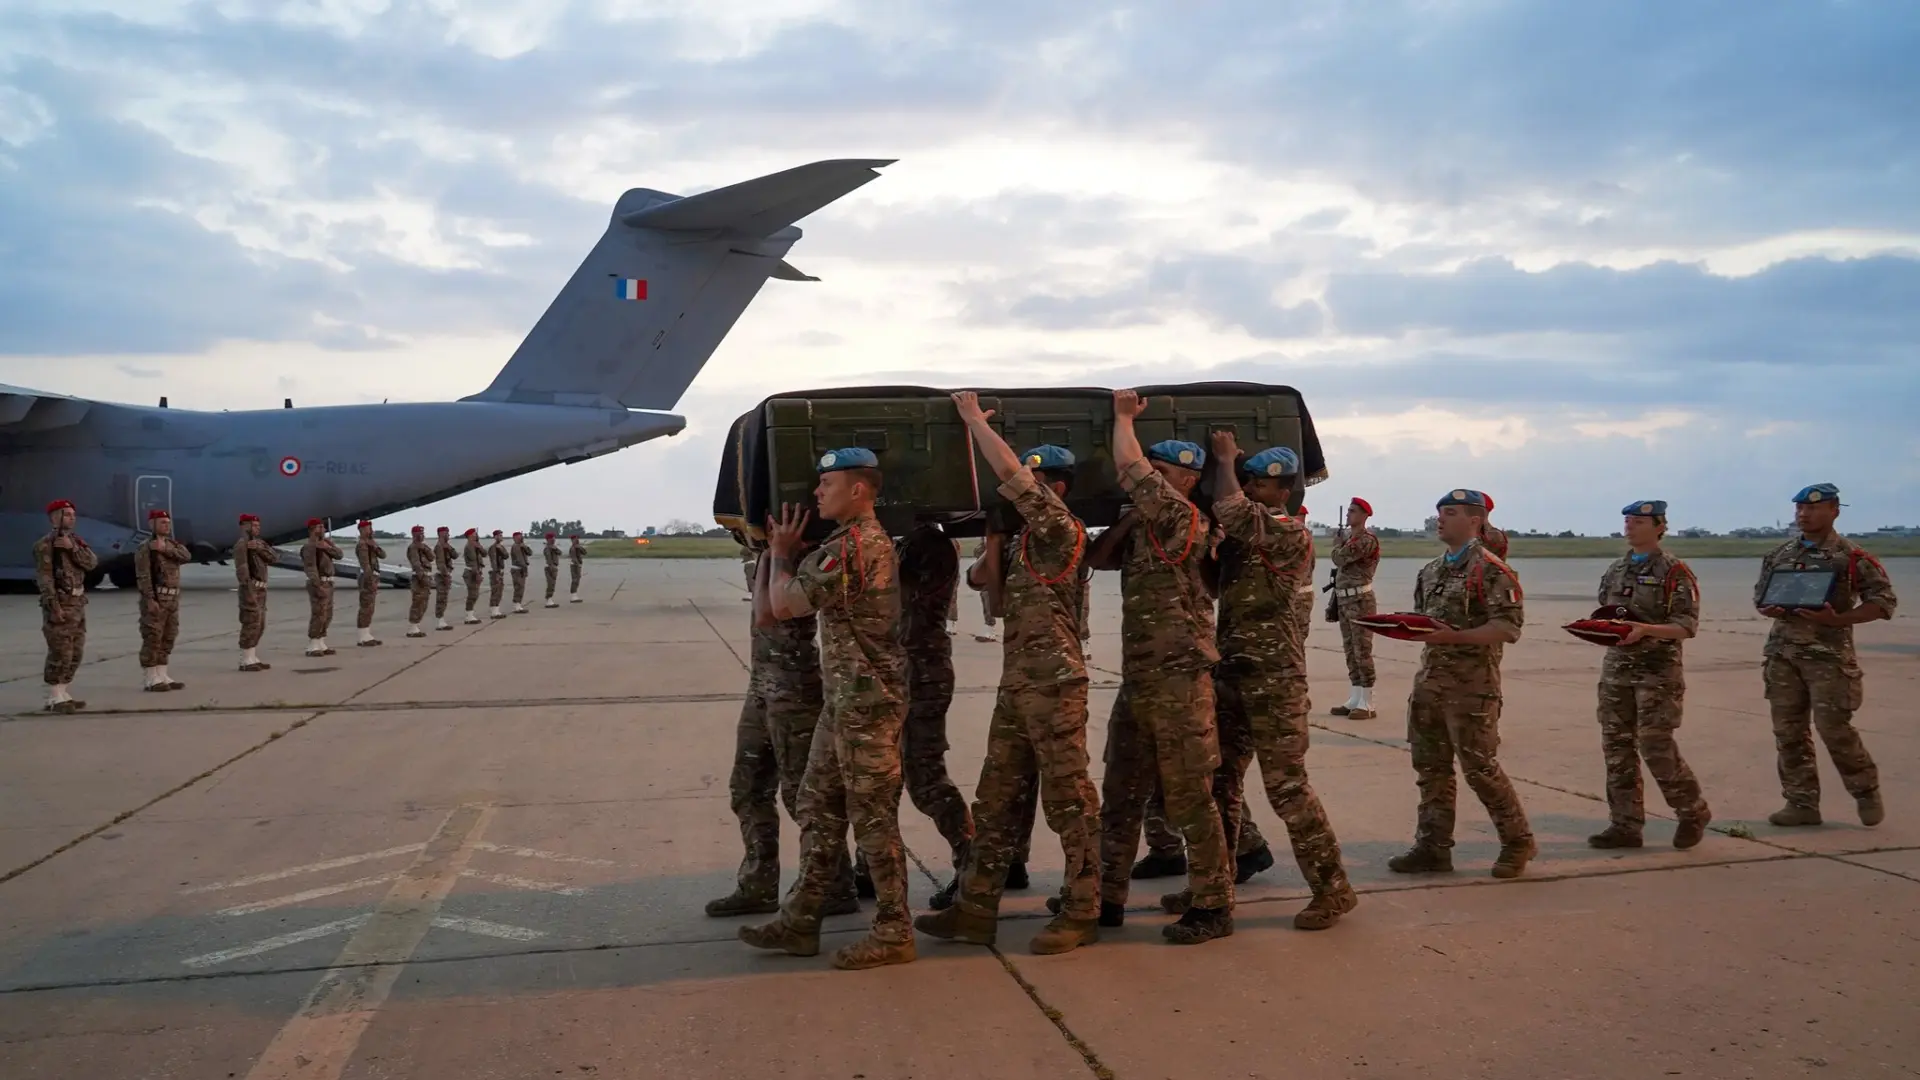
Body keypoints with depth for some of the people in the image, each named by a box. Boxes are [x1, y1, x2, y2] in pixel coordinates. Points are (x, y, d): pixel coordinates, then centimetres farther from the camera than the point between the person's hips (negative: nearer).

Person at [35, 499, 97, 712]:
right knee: (60, 653, -9)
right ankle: (55, 698, -3)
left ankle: (65, 694, 19)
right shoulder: (45, 545, -9)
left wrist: (72, 548, -14)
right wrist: (54, 606, -21)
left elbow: (92, 562, 0)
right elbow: (44, 577, -15)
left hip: (78, 602, 8)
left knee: (76, 652, 11)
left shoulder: (76, 540, 14)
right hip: (60, 602, -8)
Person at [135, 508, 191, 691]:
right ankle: (152, 679, -3)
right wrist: (150, 599, -21)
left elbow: (186, 556, -4)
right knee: (152, 639, -6)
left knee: (168, 638, 11)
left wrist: (165, 549, -16)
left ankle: (162, 676, 17)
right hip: (156, 597, -8)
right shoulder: (145, 547, -8)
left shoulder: (172, 544, 16)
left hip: (173, 598, 8)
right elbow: (143, 575, -15)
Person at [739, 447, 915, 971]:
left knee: (873, 816, -2)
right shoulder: (864, 539, 16)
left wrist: (782, 553, 1)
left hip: (867, 699, -11)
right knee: (819, 805, 14)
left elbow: (784, 603, -13)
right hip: (846, 697, 11)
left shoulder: (852, 546, -18)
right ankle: (799, 922, 22)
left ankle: (894, 932, 8)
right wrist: (783, 551, 9)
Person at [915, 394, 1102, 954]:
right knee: (996, 800, 10)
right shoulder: (1024, 540, 16)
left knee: (1069, 801, -1)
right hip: (1016, 685, 9)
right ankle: (976, 909, 17)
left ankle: (1082, 914, 9)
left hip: (1054, 686, -9)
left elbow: (1008, 472, -16)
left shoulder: (1061, 529, -9)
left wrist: (974, 418, -6)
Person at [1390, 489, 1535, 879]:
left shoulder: (1491, 570, -10)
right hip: (1429, 681, 8)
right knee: (1431, 767, 9)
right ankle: (1433, 848, 16)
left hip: (1472, 685, -8)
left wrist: (1454, 636, -24)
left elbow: (1509, 627, -17)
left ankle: (1518, 840, 17)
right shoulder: (1430, 572, 15)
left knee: (1480, 766, -1)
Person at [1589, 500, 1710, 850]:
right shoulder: (1615, 569, 13)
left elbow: (1687, 626, -12)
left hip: (1657, 669, -6)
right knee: (1616, 746, 5)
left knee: (1656, 747, -5)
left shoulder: (1674, 572, -6)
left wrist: (1645, 629, -26)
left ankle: (1693, 813, 17)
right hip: (1616, 666, 6)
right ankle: (1625, 825, 12)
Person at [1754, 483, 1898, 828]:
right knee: (1788, 731, 5)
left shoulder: (1851, 557, -4)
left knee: (1834, 728, -5)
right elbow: (1759, 596, 20)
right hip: (1782, 654, 5)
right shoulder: (1779, 555, 12)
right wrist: (1770, 609, -4)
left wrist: (1837, 619, -18)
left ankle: (1866, 791, 19)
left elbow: (1883, 600, -6)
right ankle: (1802, 803, 13)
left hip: (1828, 654, -5)